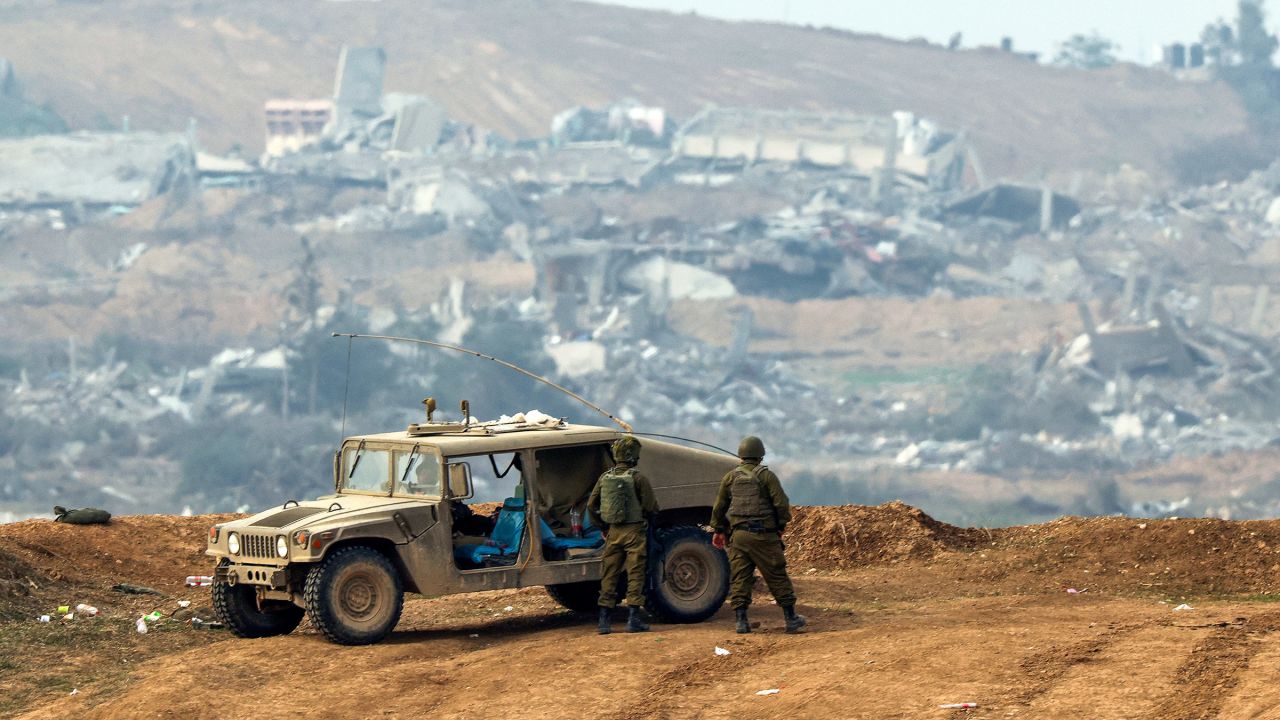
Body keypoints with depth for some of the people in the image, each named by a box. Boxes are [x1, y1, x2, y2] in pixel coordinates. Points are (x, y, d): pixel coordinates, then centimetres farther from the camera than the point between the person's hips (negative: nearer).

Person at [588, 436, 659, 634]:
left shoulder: (605, 478, 5)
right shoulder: (637, 478, -11)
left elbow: (591, 506, 8)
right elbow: (651, 506, -11)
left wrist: (603, 527, 18)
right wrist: (645, 516, 11)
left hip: (613, 532, 5)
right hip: (634, 532, -5)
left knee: (609, 576, 9)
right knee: (635, 575, 0)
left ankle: (604, 621, 8)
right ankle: (633, 620, -4)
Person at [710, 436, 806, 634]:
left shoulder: (730, 477, 8)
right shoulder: (766, 476, -3)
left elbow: (719, 507, 13)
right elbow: (782, 504, -7)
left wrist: (718, 530, 24)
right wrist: (781, 527, 8)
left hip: (737, 534, 3)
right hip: (763, 535, -3)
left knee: (739, 578, 4)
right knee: (777, 576, 3)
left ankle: (741, 621, -2)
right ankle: (791, 619, 8)